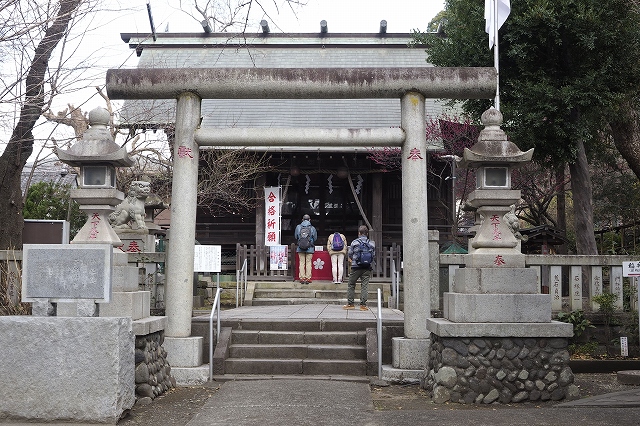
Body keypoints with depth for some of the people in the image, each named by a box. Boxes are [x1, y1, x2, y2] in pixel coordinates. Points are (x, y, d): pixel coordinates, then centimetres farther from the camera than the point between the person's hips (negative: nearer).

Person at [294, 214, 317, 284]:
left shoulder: (298, 227, -2)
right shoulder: (312, 228, -5)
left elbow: (296, 237, 9)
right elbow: (315, 238, 6)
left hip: (300, 248, 1)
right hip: (310, 249, -1)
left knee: (301, 263, 6)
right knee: (308, 263, 4)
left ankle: (302, 278, 4)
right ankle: (308, 278, 2)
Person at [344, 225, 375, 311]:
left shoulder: (354, 242, -2)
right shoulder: (372, 243, 4)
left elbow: (349, 254, 4)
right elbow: (373, 255, 10)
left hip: (356, 267, -2)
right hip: (367, 268, 2)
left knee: (351, 285, 10)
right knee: (365, 285, 3)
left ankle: (350, 303, 11)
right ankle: (363, 304, -1)